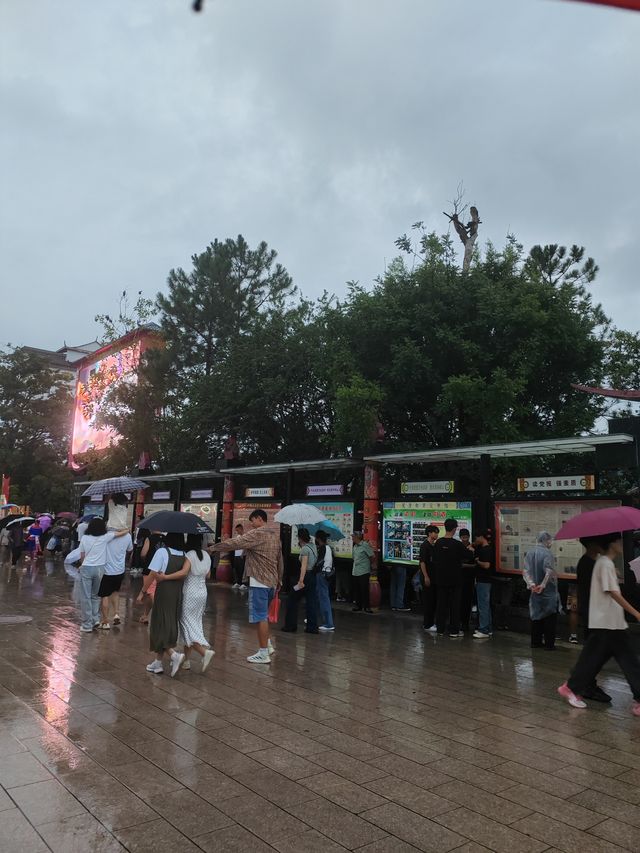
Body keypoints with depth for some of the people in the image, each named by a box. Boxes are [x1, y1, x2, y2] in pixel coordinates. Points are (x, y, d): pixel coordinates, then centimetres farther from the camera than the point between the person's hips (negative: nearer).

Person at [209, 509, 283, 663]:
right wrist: (279, 581, 23)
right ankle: (268, 645, 23)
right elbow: (280, 561, 17)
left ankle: (263, 654, 3)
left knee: (260, 616, -2)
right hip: (272, 581, 8)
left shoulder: (256, 534, -12)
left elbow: (234, 543, -17)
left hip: (259, 581, -8)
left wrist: (213, 548, -7)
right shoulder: (275, 535, 13)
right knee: (263, 615, 20)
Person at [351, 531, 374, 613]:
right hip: (355, 572, 8)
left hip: (363, 572, -8)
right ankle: (358, 605, 21)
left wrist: (368, 564, 1)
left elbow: (373, 556, -11)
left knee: (364, 590, -3)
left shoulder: (365, 545, -12)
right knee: (356, 590, 11)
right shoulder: (355, 546, 12)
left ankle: (366, 606, 4)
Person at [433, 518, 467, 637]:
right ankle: (454, 630, 10)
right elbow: (467, 556, -3)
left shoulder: (438, 543, -2)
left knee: (441, 603, 10)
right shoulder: (457, 544, -16)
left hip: (441, 578, 4)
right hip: (455, 579, -4)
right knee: (454, 604, 6)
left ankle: (440, 629, 15)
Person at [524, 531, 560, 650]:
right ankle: (549, 644, 8)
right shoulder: (547, 553, -15)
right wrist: (543, 585, -18)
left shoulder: (530, 553, 4)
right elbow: (549, 572, -25)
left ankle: (536, 642, 20)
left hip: (535, 591, 6)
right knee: (549, 618, 5)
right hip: (548, 592, -6)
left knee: (536, 617, 14)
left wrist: (531, 584, -11)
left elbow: (526, 571, -4)